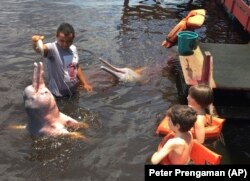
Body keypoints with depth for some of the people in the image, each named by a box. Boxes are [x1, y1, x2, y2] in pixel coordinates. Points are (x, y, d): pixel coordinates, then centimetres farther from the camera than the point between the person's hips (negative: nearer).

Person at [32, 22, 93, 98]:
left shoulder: (73, 49, -2)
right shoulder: (52, 48, -22)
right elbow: (40, 49, -46)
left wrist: (85, 83, 8)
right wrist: (36, 43, -68)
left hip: (73, 92, 6)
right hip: (58, 95, -6)